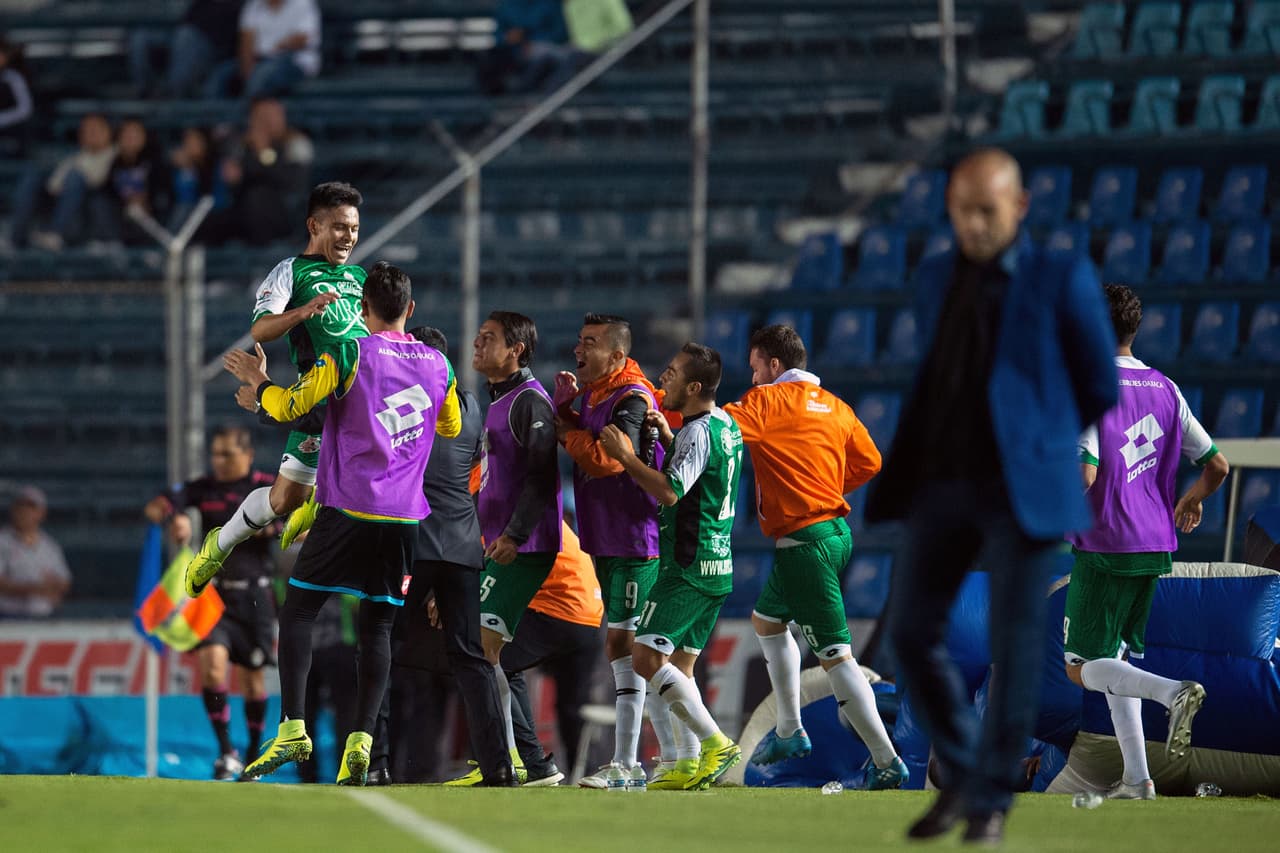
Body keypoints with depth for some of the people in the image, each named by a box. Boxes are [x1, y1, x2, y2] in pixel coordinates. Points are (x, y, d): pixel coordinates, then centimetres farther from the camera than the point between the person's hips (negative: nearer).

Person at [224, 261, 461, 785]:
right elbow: (451, 427, 27)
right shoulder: (438, 365, 10)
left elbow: (290, 407, -7)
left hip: (348, 512, -4)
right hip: (405, 519, 4)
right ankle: (360, 742, -6)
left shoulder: (349, 354, -6)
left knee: (297, 610, 4)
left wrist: (259, 383, 13)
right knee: (376, 626, 6)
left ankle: (292, 731, -6)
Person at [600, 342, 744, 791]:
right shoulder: (725, 424, 13)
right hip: (718, 567, 10)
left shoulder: (698, 433, -16)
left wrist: (626, 456, -19)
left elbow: (670, 491, -26)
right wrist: (668, 438, 16)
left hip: (688, 565, -10)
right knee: (679, 666, 11)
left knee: (649, 660, -12)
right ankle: (687, 765, 6)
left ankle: (715, 742, -14)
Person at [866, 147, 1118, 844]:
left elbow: (1100, 387, 5)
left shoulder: (1061, 280, -4)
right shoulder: (934, 280, 11)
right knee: (910, 631, 0)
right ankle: (960, 774, 19)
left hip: (1021, 488, -5)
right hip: (942, 482, 5)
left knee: (1014, 647, -5)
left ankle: (992, 802, 7)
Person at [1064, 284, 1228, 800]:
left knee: (1083, 668, -1)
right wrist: (1195, 497, 30)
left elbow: (1084, 475, -22)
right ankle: (1136, 779, 9)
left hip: (1104, 547, -7)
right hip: (1156, 545, 7)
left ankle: (1173, 692, -28)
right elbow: (1217, 465, 8)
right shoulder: (1164, 389, 8)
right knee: (1115, 657, 17)